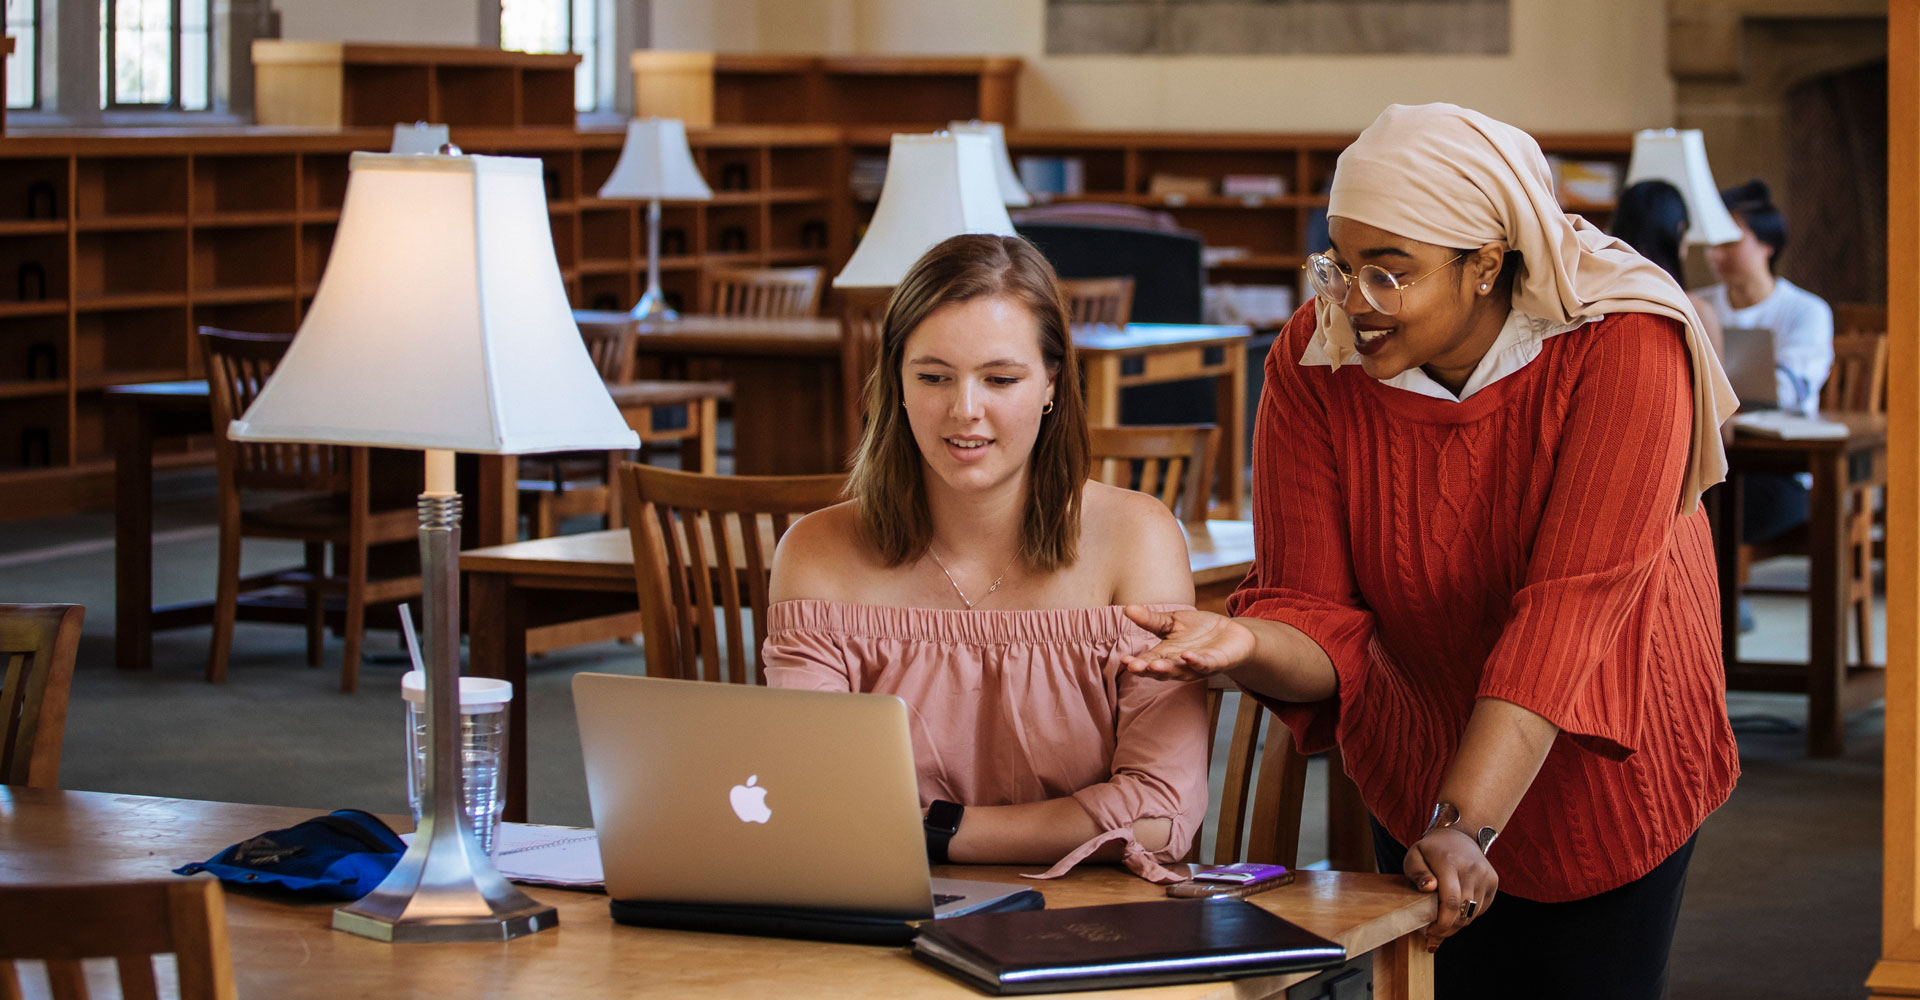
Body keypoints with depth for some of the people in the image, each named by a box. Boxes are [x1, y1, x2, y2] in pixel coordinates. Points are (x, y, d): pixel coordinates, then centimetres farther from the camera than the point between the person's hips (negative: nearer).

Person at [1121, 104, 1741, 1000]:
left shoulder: (1622, 347, -29)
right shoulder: (1316, 357, -19)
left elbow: (1571, 603, -35)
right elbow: (1318, 618, -20)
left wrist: (1463, 824, -42)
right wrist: (1248, 647, -45)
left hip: (1609, 764, -2)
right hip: (1424, 759, 2)